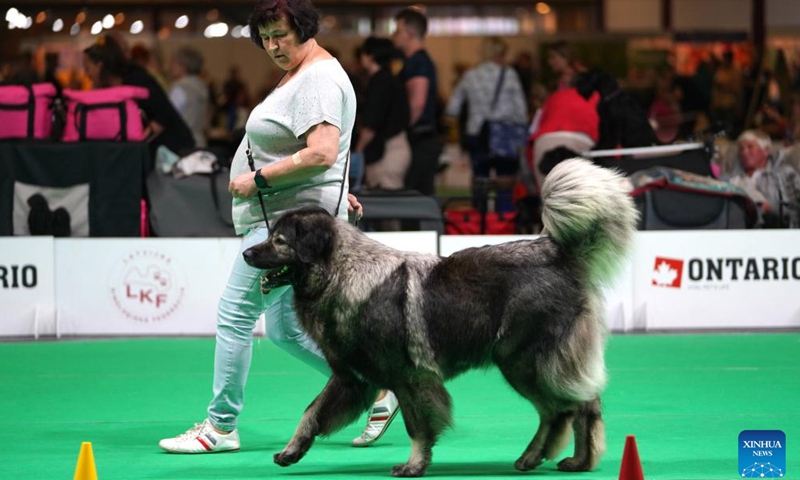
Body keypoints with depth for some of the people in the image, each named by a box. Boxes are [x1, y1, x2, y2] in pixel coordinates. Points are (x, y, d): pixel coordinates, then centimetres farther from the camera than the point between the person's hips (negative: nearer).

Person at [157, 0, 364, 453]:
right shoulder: (301, 75, 18)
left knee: (236, 313, -7)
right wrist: (337, 191, 30)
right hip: (279, 217, 11)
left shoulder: (319, 79, -16)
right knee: (287, 328, 12)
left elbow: (322, 154, -26)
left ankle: (221, 425, -1)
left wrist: (258, 180, -21)